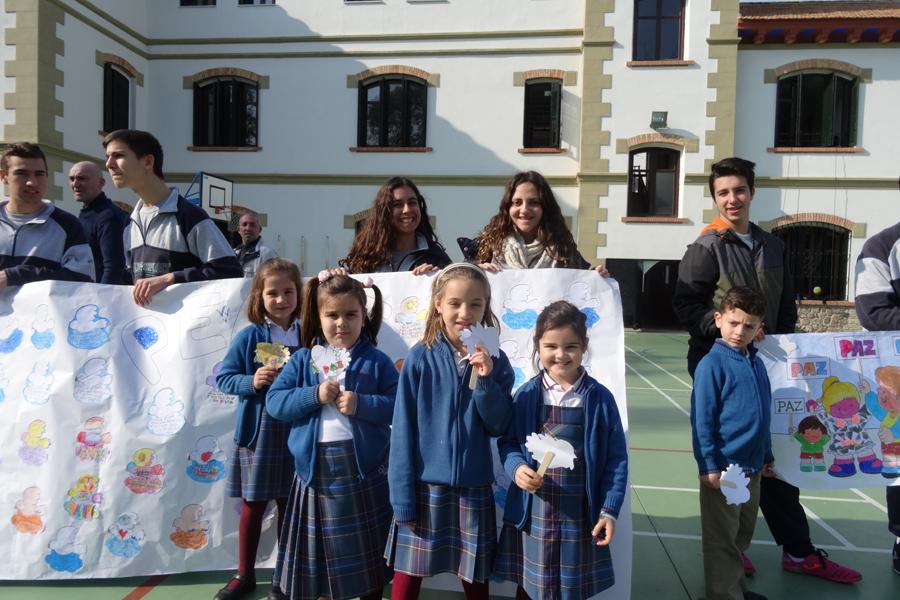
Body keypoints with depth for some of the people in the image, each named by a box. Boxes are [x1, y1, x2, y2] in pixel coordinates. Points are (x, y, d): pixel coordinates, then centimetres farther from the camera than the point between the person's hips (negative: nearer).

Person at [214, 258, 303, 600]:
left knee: (289, 506, 13)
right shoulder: (249, 336, -5)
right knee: (252, 507, 13)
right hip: (257, 431, -1)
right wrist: (251, 382, -19)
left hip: (295, 433, 1)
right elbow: (223, 377, -3)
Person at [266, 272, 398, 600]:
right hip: (316, 468, 2)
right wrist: (314, 395, -15)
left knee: (366, 549, 11)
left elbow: (398, 407, -6)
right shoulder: (303, 360, 5)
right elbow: (274, 402, -2)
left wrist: (360, 403, -19)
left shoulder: (377, 361, -1)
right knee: (317, 548, 14)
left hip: (362, 468, -1)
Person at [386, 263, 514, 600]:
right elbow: (403, 430, -7)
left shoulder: (495, 361, -1)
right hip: (425, 486, -2)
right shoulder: (420, 358, -8)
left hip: (473, 488, 2)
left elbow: (498, 427, -3)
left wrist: (485, 380, -17)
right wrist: (402, 496, -8)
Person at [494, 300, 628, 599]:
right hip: (532, 510, 1)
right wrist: (516, 467, -16)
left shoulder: (599, 398, -7)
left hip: (579, 512, 0)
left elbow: (616, 459, -2)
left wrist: (609, 509, -5)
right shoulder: (527, 395, -6)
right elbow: (507, 441, 4)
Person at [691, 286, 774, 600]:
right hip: (723, 469, -7)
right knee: (722, 542, 6)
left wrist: (767, 456, 18)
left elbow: (762, 417, 15)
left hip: (753, 468, 7)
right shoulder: (712, 363, -14)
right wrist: (708, 466, -16)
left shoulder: (756, 363, 6)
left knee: (742, 535, 21)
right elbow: (701, 420, -15)